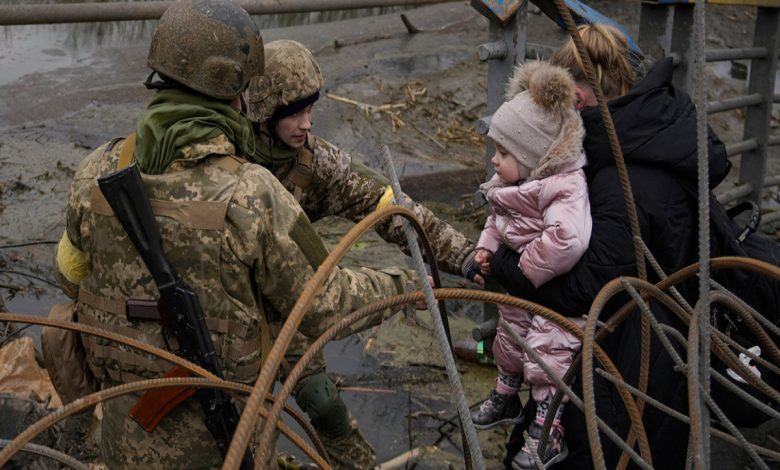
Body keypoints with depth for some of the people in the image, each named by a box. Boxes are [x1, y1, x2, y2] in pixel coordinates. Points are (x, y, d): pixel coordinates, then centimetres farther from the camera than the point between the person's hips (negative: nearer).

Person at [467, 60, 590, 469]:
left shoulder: (565, 189, -32)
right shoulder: (512, 184, -4)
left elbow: (566, 241, -45)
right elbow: (497, 218, 14)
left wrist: (524, 272, -32)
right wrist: (486, 247, -5)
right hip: (517, 290, 9)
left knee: (547, 357, 0)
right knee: (509, 342, 26)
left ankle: (550, 434, 17)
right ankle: (505, 400, 51)